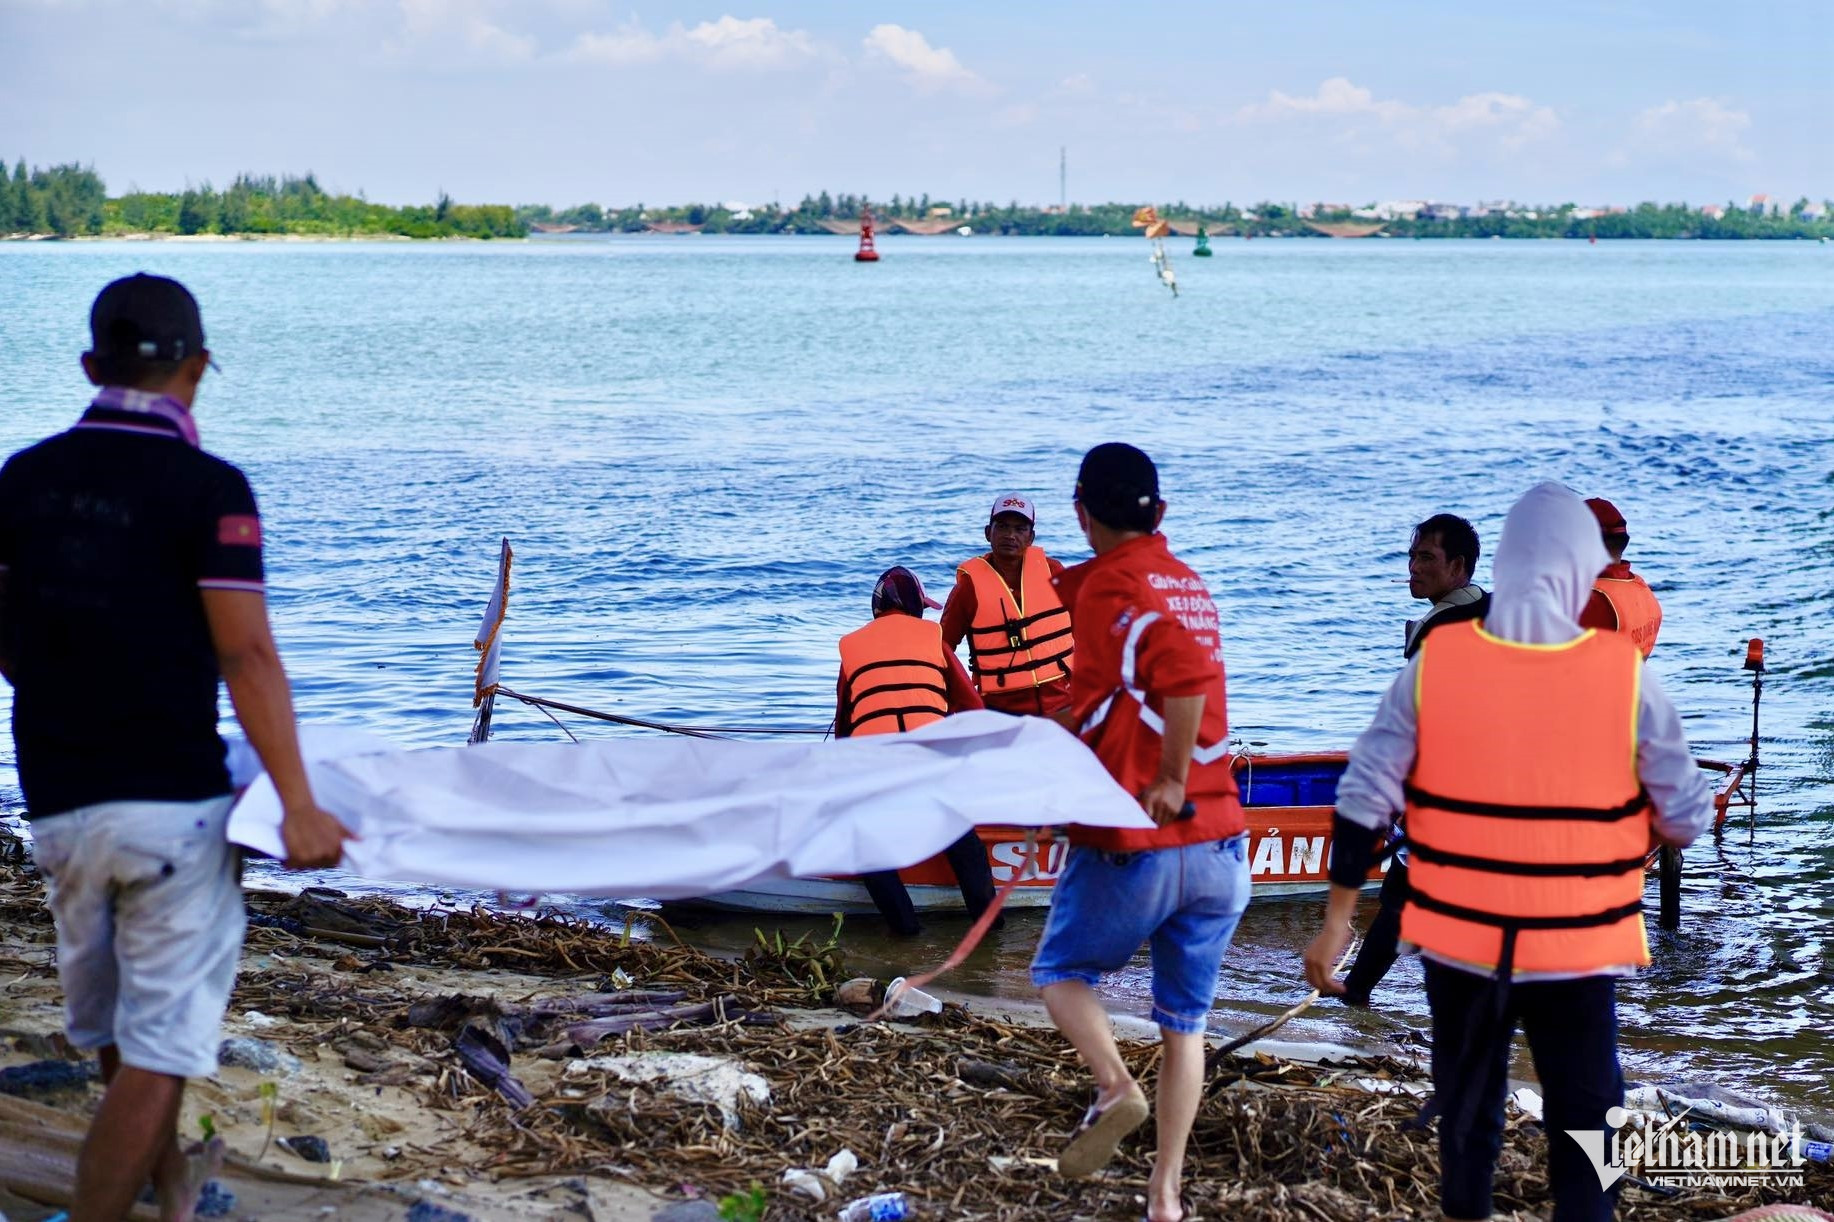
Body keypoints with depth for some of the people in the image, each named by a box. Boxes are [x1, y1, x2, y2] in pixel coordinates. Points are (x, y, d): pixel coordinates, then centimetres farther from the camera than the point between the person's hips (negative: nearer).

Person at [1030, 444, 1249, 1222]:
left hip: (1133, 844, -6)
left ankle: (1114, 1088, -7)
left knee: (1061, 972, 17)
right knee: (1185, 1021, 13)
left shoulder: (1109, 584, -11)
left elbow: (1184, 671, -28)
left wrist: (1170, 780, -21)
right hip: (1220, 844, 6)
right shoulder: (1187, 583, 12)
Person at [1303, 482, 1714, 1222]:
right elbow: (1686, 820, -6)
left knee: (1466, 1111, 19)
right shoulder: (1624, 674, -12)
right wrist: (1633, 834, 16)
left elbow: (1364, 799, -7)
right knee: (1584, 1120, 9)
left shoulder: (1434, 662, -8)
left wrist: (1337, 921, 0)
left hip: (1460, 938, 2)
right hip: (1577, 946, -2)